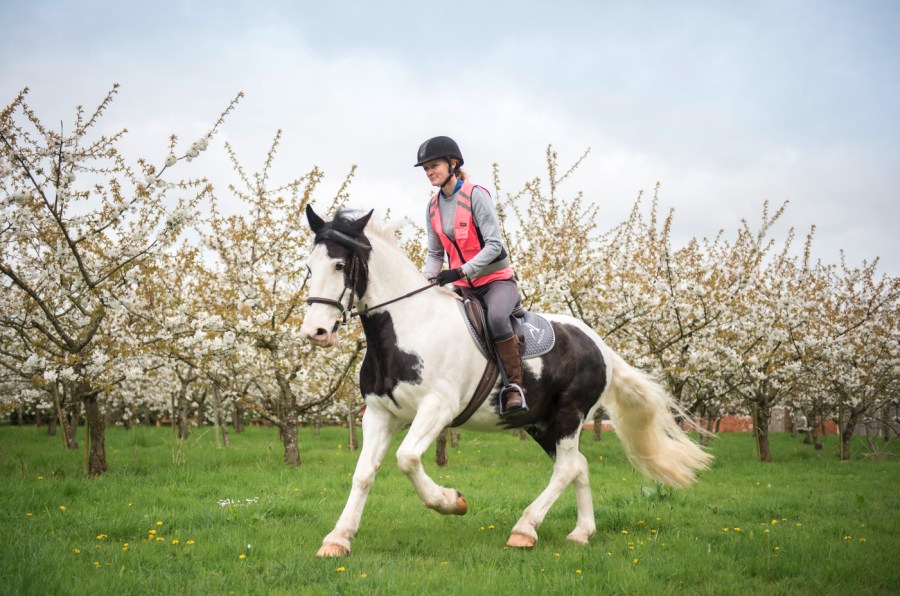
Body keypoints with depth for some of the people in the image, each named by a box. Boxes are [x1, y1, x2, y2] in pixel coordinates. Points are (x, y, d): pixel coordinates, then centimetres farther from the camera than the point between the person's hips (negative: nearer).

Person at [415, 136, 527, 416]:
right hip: (462, 286, 6)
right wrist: (425, 280, -9)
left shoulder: (475, 195, -12)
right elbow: (435, 254, 11)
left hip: (497, 279, -6)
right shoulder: (434, 205, 6)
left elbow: (494, 244, -19)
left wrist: (461, 271, -29)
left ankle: (515, 386, -26)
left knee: (496, 316, -36)